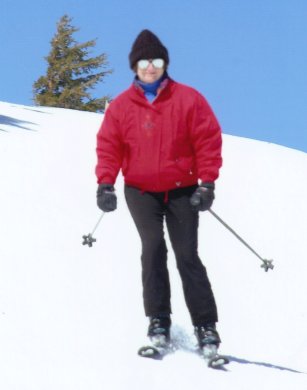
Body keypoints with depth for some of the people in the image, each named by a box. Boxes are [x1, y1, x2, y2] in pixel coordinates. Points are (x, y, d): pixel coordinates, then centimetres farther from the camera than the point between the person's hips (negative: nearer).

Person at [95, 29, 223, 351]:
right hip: (140, 191, 1)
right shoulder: (121, 106, 2)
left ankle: (206, 326, 1)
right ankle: (158, 320, -6)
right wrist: (105, 184, -10)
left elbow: (208, 140, -4)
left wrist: (207, 183, -10)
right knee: (153, 248, -14)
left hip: (182, 191, -1)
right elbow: (109, 147, 3)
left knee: (187, 255, -3)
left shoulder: (188, 99, -3)